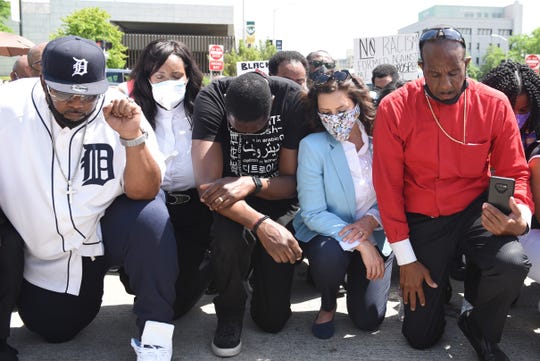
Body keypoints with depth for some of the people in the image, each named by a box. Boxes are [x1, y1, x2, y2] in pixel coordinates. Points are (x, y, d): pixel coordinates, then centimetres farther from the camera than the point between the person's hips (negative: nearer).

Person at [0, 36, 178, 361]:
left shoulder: (119, 114, -17)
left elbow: (143, 193, -20)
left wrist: (132, 136, -35)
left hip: (106, 231, -1)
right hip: (40, 254, 2)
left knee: (149, 217, -30)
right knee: (54, 331, -2)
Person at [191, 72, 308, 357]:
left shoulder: (294, 99, -20)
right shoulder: (211, 99, -23)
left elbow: (294, 180, -16)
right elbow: (207, 184, -31)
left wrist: (252, 183, -37)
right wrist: (261, 224, -44)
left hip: (278, 198, 1)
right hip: (230, 200, 0)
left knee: (272, 320, -6)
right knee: (230, 235, -38)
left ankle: (264, 270, 29)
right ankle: (230, 312, -6)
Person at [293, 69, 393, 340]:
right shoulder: (313, 146, -17)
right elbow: (313, 213, -19)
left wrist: (372, 219, -22)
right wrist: (359, 244, -27)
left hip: (374, 236, 2)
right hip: (325, 235, -2)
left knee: (368, 320, -3)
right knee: (330, 254, -37)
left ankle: (355, 275, 32)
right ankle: (327, 304, -1)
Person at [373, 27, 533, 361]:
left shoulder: (494, 104, -10)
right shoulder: (394, 108, -14)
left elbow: (515, 172, -2)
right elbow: (387, 184, -10)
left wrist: (521, 217, -26)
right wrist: (406, 258, -9)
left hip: (475, 210, 1)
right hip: (422, 218, 0)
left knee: (513, 264, -32)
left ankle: (481, 329, 3)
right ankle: (440, 278, 37)